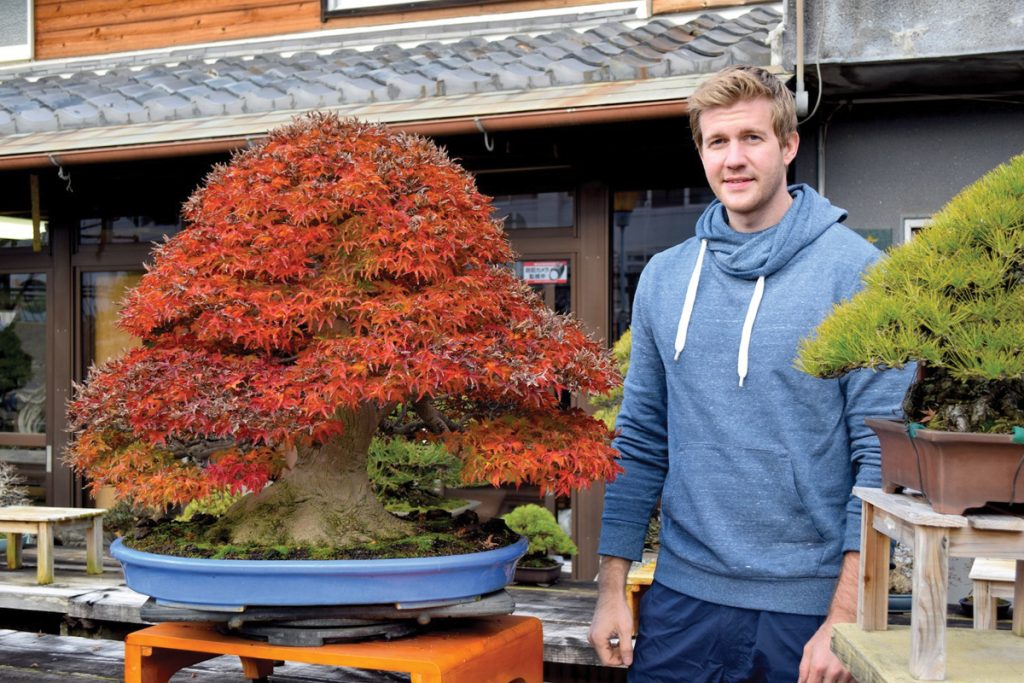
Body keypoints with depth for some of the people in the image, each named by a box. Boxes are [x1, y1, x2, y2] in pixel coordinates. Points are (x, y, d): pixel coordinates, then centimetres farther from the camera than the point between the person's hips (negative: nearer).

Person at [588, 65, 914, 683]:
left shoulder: (856, 272, -7)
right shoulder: (663, 278, 6)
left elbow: (883, 451, -10)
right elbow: (641, 443, 10)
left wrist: (847, 617, -14)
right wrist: (612, 587, 6)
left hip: (811, 603, -3)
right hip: (684, 595, 4)